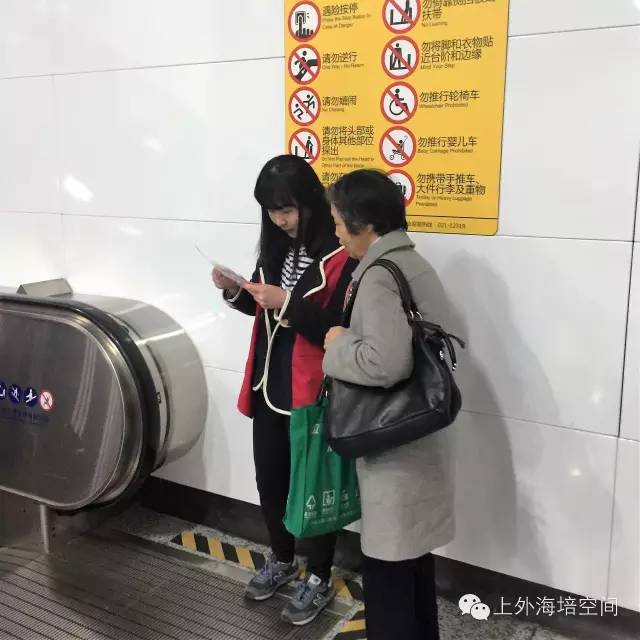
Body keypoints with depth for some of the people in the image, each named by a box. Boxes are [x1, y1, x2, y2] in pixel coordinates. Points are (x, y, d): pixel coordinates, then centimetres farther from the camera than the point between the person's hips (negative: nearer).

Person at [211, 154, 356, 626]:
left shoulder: (342, 255, -18)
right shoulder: (277, 245, 6)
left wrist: (287, 302, -28)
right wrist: (234, 291, -4)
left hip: (313, 392, -7)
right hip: (269, 384, 7)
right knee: (269, 479, 18)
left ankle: (320, 580, 30)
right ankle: (282, 560, 42)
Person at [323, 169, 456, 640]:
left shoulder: (379, 276, -20)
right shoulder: (415, 265, 9)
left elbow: (387, 363, -32)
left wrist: (339, 345, -15)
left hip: (394, 447, -10)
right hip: (418, 439, 10)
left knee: (388, 570, 5)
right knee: (414, 557, 22)